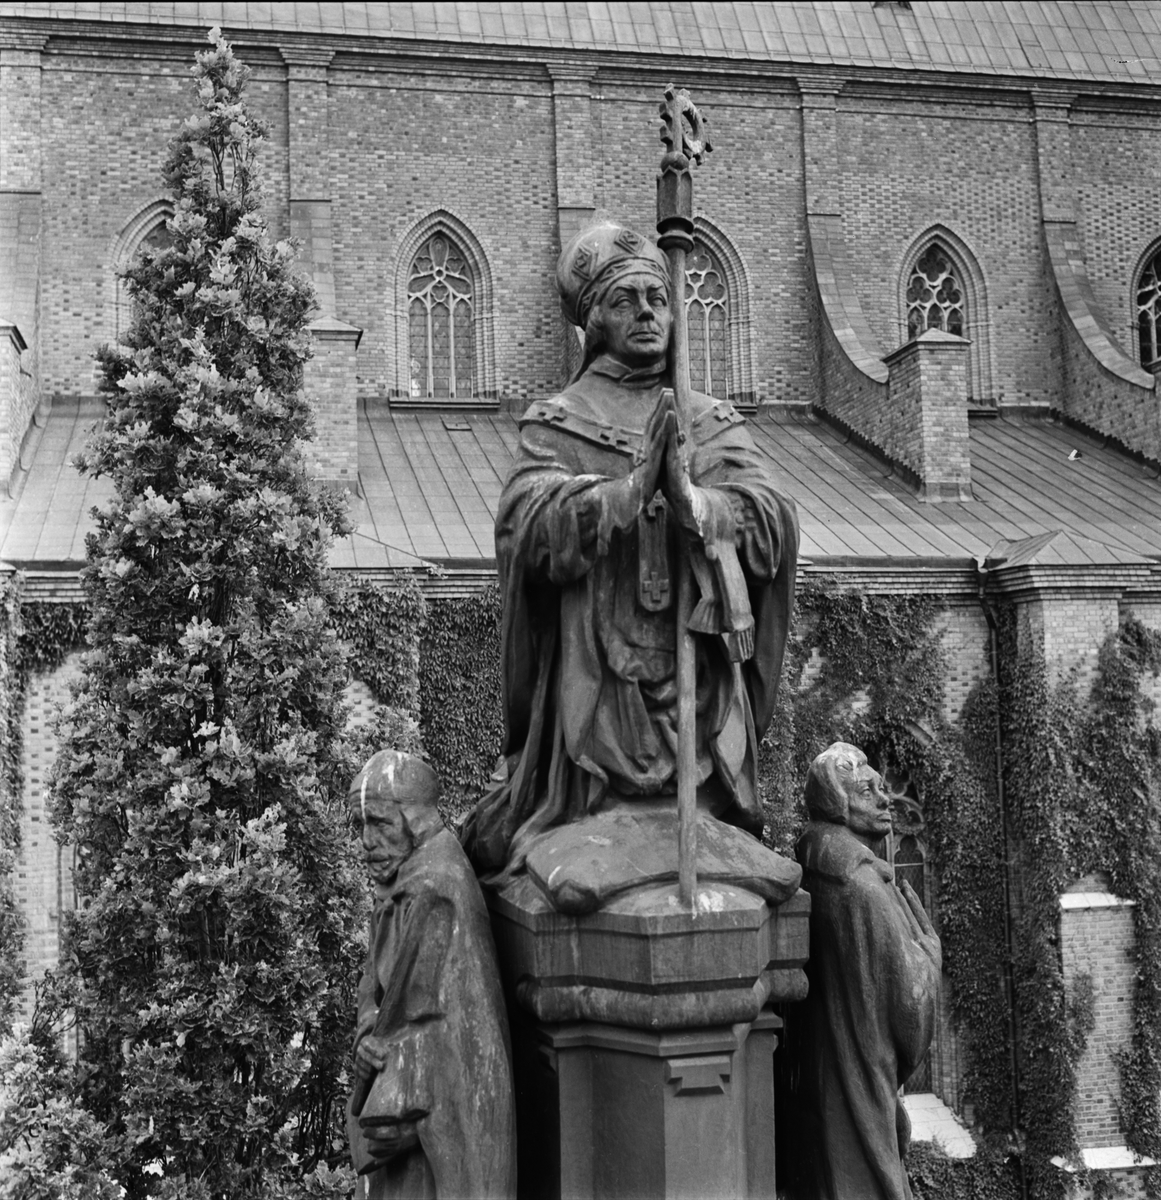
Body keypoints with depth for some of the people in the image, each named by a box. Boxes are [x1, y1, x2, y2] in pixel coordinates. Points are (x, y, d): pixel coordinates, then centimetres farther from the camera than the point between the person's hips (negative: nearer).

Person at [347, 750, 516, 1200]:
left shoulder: (434, 895, -18)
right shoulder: (399, 886, 11)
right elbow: (375, 988, 11)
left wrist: (396, 1113, -19)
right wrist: (368, 1038, -10)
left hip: (439, 1108, -9)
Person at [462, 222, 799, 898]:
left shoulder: (712, 423, 14)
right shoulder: (555, 424, 7)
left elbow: (775, 520, -3)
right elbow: (528, 524, -11)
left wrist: (690, 500, -21)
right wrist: (633, 489, -23)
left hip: (701, 670, 2)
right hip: (595, 671, -2)